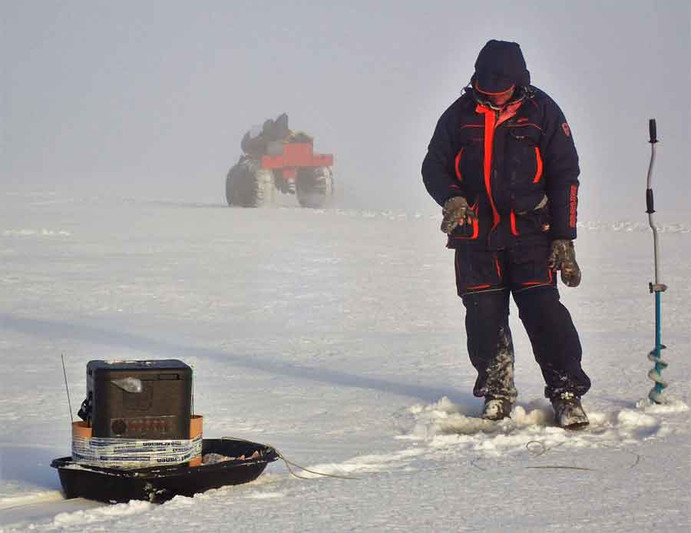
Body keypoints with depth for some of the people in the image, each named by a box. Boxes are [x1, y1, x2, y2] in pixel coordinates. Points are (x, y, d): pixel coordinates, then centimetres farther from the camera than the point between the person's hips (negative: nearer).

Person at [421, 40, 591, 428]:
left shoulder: (541, 112, -1)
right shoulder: (461, 115, 3)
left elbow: (565, 176, 0)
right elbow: (434, 166, 10)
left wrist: (563, 238, -5)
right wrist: (451, 197, -14)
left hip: (529, 234, -2)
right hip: (476, 236, 2)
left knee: (544, 312, -11)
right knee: (484, 317, 3)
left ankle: (567, 395, -5)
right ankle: (497, 392, 19)